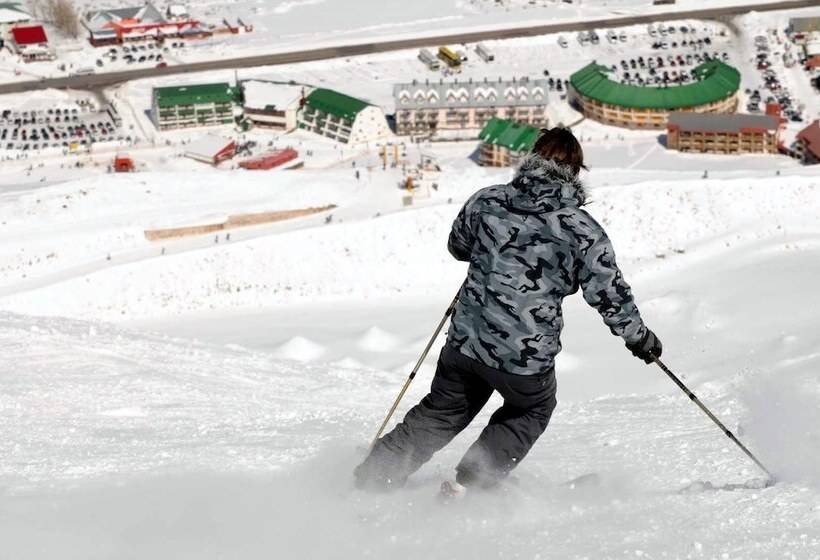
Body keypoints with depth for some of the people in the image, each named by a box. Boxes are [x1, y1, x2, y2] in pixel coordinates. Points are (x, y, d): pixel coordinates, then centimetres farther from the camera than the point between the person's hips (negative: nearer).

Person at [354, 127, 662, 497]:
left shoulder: (487, 201, -1)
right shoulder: (583, 230, -11)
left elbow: (457, 246, 17)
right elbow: (610, 294, -4)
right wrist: (640, 338, 11)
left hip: (466, 341, 3)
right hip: (527, 357, -3)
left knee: (441, 412, 25)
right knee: (532, 411, 28)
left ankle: (373, 477, 25)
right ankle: (469, 484, 17)